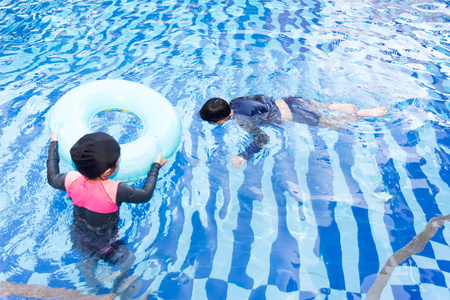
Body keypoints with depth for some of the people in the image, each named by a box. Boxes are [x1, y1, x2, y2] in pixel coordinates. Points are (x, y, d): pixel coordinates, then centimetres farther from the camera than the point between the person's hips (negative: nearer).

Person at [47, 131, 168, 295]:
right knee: (127, 260, 26)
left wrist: (53, 145, 9)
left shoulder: (71, 180, -25)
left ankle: (92, 287, 55)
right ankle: (115, 292, 40)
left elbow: (52, 178, 0)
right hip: (105, 247, -4)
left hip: (79, 240, 4)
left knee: (88, 263, 35)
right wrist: (156, 166, -7)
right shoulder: (115, 190, -38)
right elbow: (145, 194, -19)